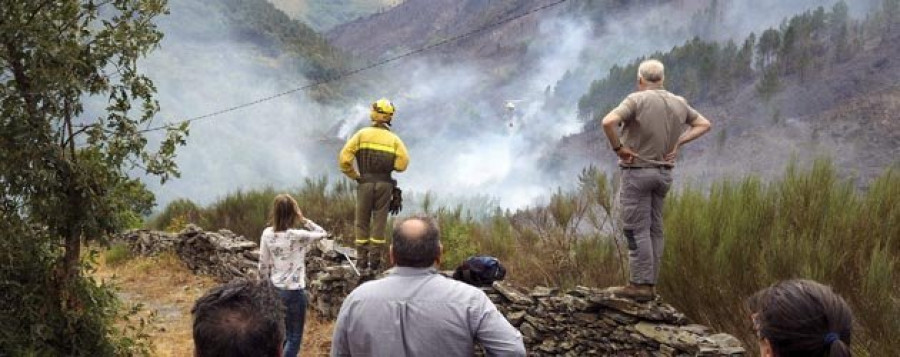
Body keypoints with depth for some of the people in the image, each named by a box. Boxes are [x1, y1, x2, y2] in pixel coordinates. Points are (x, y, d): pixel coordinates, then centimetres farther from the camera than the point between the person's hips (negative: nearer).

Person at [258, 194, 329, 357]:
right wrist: (303, 219, -8)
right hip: (294, 291, -5)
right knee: (294, 337, 8)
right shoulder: (299, 236, -19)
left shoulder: (267, 234, -5)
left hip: (275, 290, 5)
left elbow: (263, 265, 2)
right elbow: (323, 233, -2)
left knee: (283, 334, 22)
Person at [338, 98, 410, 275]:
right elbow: (403, 163, -10)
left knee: (362, 223, 9)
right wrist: (389, 167, 9)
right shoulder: (394, 139, 2)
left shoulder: (362, 134, -1)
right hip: (385, 185, 1)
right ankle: (375, 264, 8)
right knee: (379, 224, 6)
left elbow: (344, 158, -9)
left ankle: (362, 262, 11)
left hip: (365, 183, -1)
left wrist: (353, 176, 4)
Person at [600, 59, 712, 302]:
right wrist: (678, 142, 9)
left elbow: (608, 122, -26)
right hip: (664, 173, 6)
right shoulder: (679, 103, 7)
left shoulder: (637, 100, -12)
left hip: (637, 171, -6)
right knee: (655, 229, 12)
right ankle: (651, 284, 16)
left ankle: (640, 284, -3)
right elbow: (704, 124, 19)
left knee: (637, 229, -3)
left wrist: (618, 148, -13)